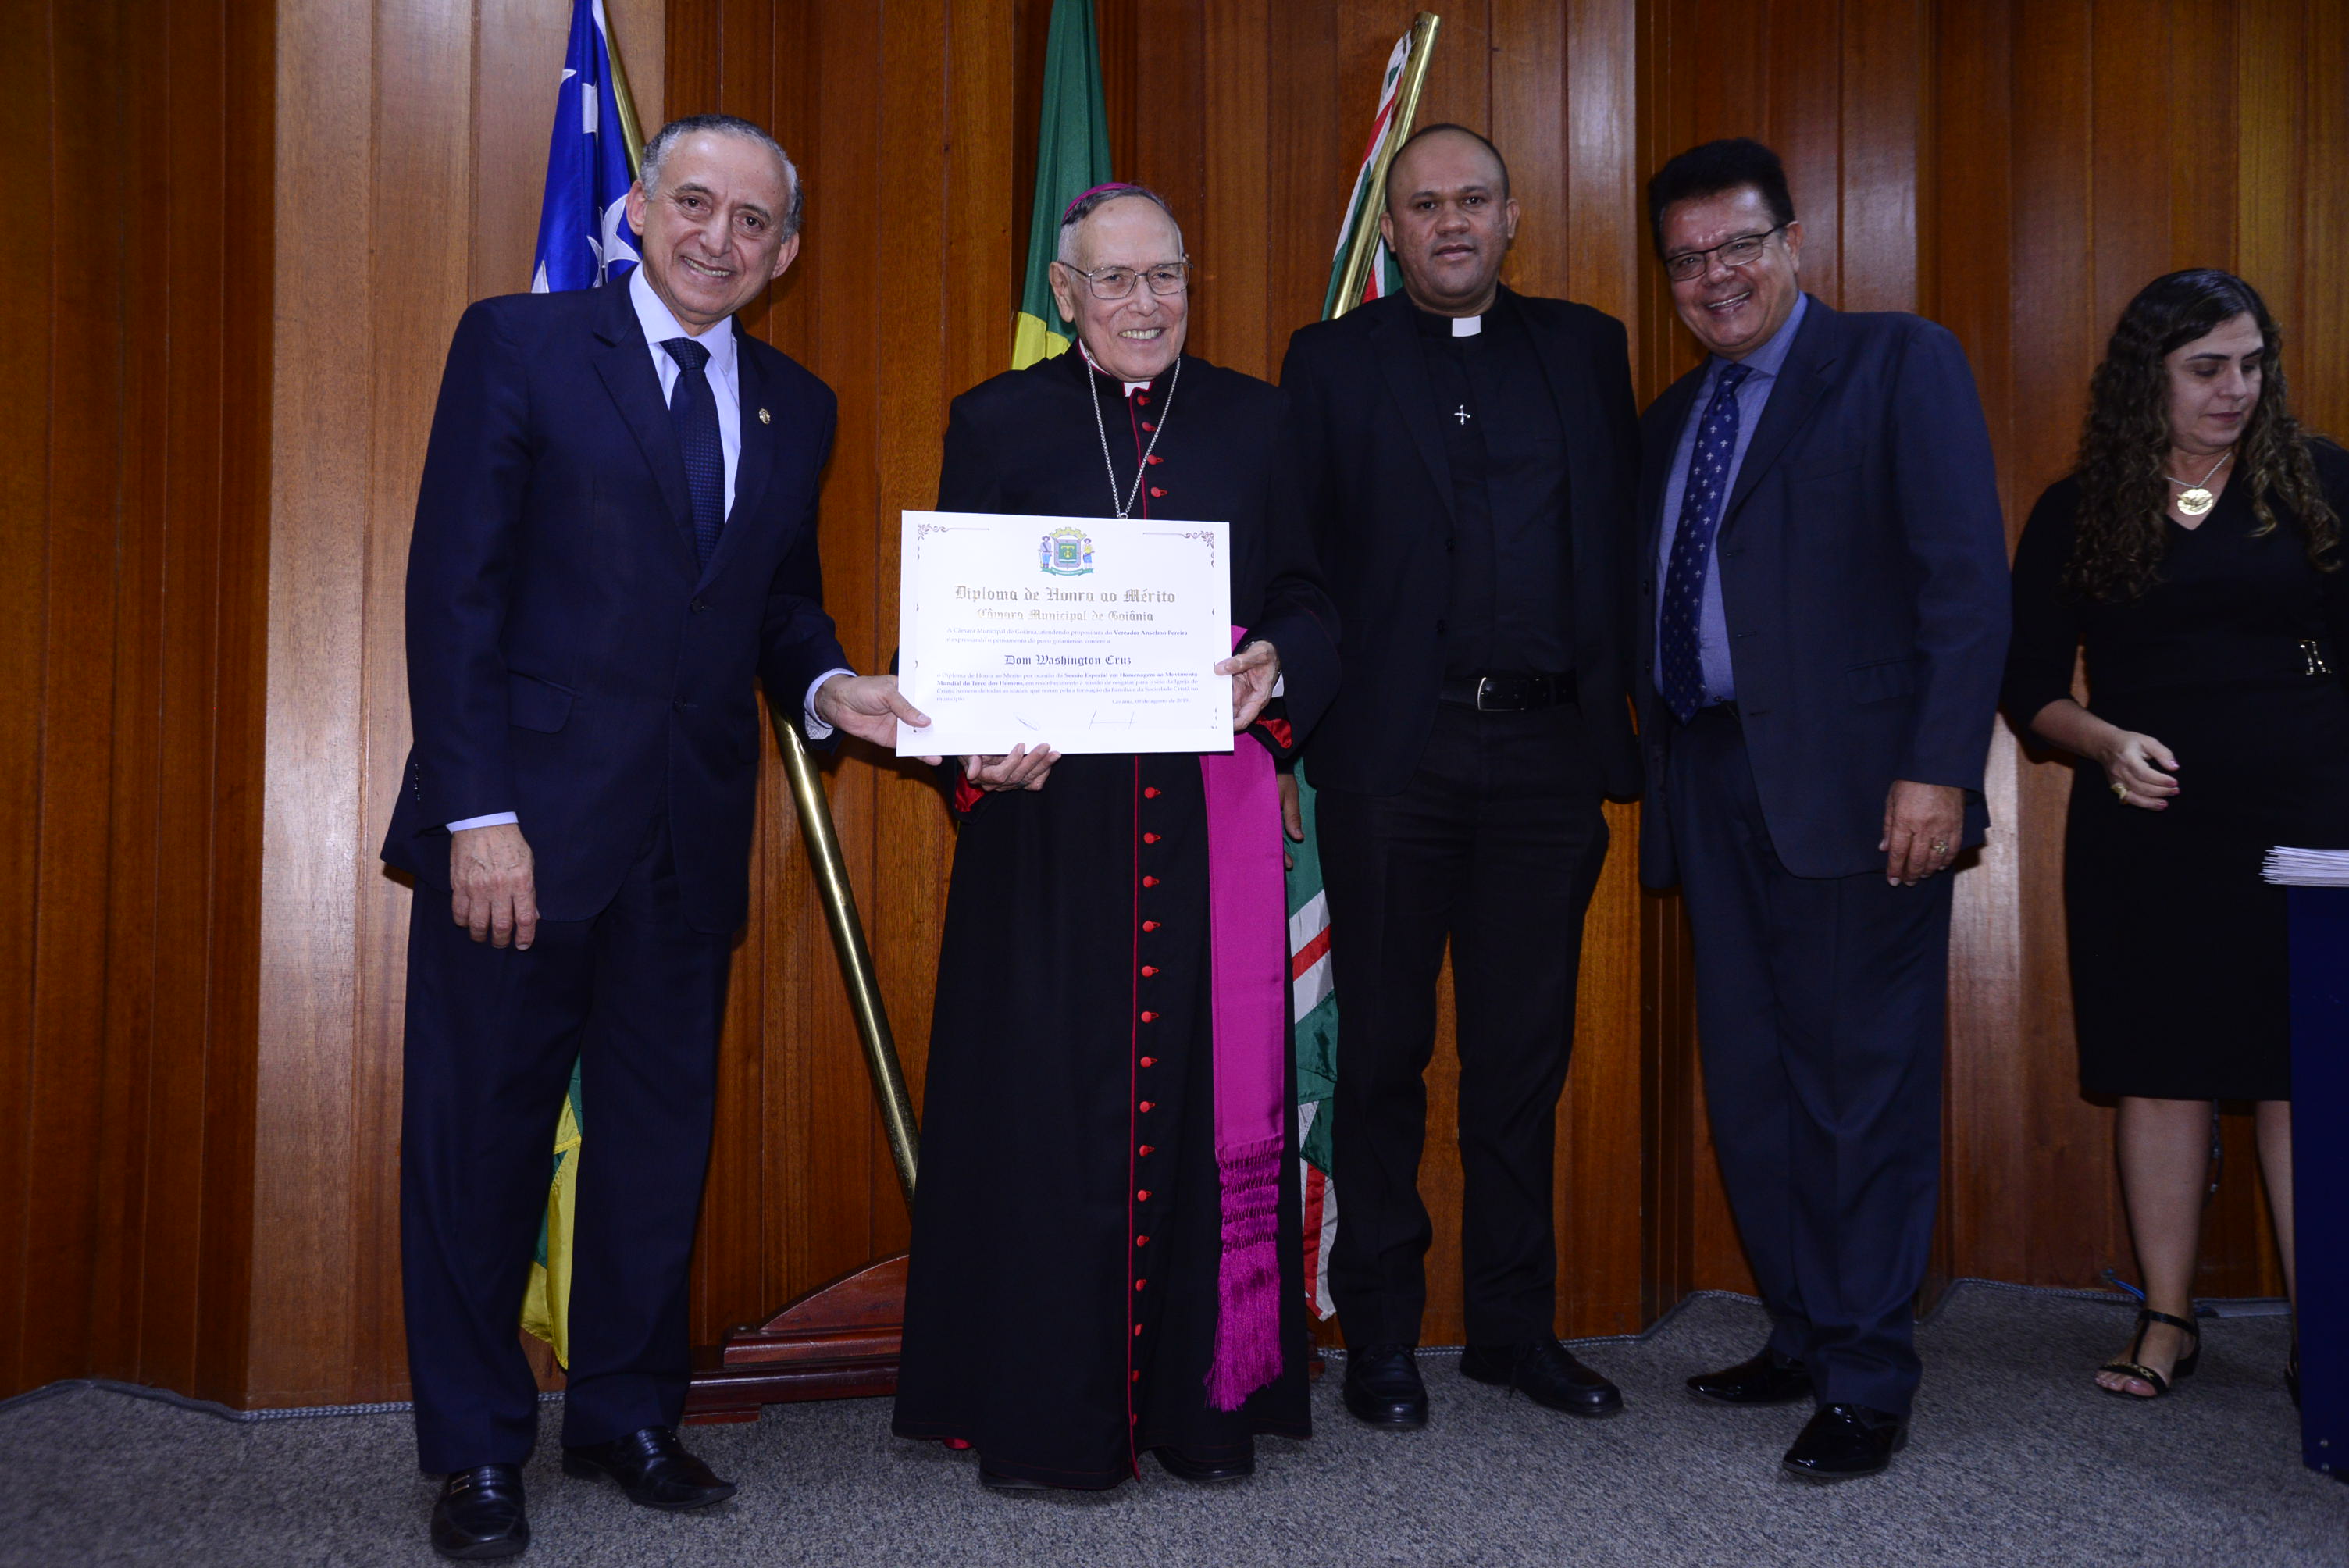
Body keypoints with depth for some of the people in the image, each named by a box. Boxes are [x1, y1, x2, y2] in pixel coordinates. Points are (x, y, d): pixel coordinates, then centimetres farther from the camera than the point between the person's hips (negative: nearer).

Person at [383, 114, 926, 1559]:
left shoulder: (796, 407, 13)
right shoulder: (519, 345, -2)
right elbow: (456, 585, -8)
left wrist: (824, 685, -4)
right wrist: (480, 810, -15)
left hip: (692, 827, 5)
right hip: (527, 810, -4)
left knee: (664, 1126, 12)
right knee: (483, 1129, 4)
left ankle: (630, 1414, 28)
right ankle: (477, 1452, 18)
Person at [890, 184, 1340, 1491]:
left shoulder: (1254, 422, 13)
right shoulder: (1000, 423, 8)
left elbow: (1309, 598, 11)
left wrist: (1274, 668, -12)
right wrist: (987, 743, -14)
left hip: (1212, 815, 2)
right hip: (1052, 814, -1)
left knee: (1208, 1088, 3)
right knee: (1050, 1097, 0)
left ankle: (1207, 1395, 16)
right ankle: (1046, 1416, 11)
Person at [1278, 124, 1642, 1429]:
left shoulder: (1585, 346, 13)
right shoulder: (1333, 361, 7)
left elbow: (1623, 532, 10)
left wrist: (1622, 709, 1)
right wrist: (1310, 707, -7)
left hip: (1548, 747, 2)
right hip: (1394, 752, -2)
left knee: (1526, 1051, 10)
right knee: (1385, 1049, 5)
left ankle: (1517, 1324, 22)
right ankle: (1381, 1334, 17)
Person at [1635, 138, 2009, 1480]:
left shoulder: (1902, 363, 0)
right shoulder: (1671, 417, 19)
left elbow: (1968, 580, -9)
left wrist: (1939, 769, -18)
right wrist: (1654, 779, 6)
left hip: (1852, 787, -6)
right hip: (1713, 788, 7)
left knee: (1867, 1085, -1)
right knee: (1751, 1086, 11)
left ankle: (1869, 1382, 9)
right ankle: (1804, 1335, 25)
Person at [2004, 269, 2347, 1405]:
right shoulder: (2077, 513, 6)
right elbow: (2029, 683, 7)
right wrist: (2106, 743, -11)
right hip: (2143, 827, 1)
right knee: (2159, 1075, 4)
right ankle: (2167, 1321, 16)